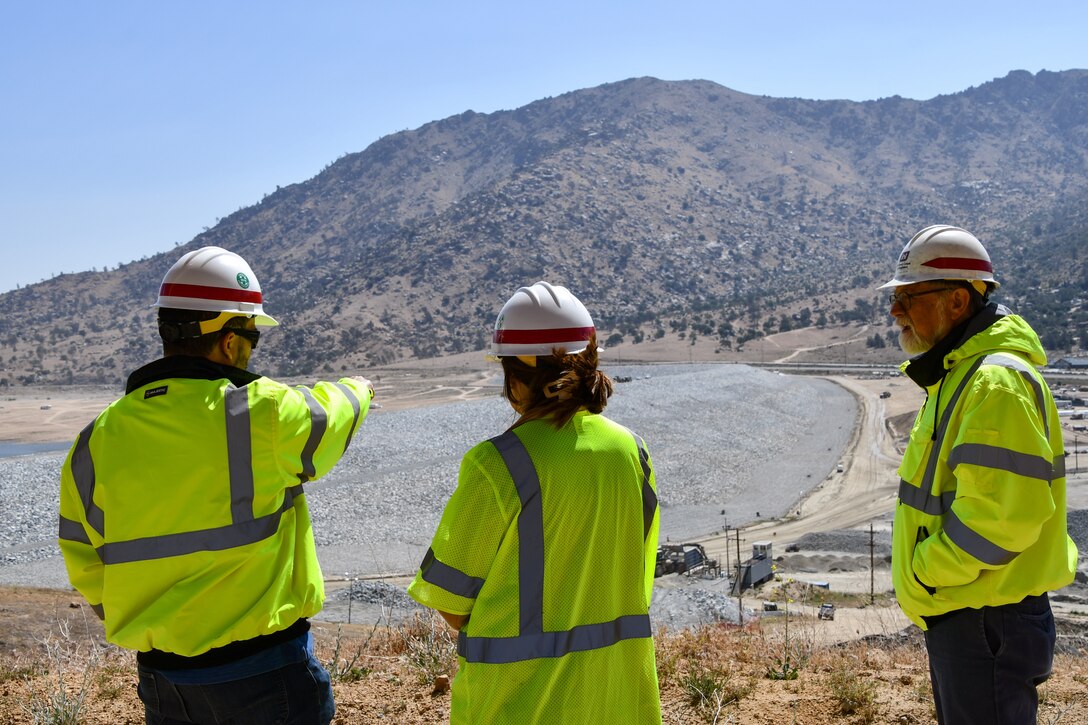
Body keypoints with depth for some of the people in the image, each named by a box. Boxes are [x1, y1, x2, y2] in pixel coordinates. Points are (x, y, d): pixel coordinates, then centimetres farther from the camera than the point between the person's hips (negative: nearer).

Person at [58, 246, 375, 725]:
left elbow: (87, 570, 6)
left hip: (162, 682, 5)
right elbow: (329, 414, 6)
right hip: (265, 673, -5)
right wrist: (357, 390, 29)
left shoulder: (95, 443, -2)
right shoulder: (264, 413, -16)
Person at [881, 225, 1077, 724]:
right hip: (956, 613, 10)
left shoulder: (996, 382, -21)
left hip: (986, 622, -10)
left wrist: (925, 575, -17)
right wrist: (925, 577, 12)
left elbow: (1001, 515, -29)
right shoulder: (956, 374, 13)